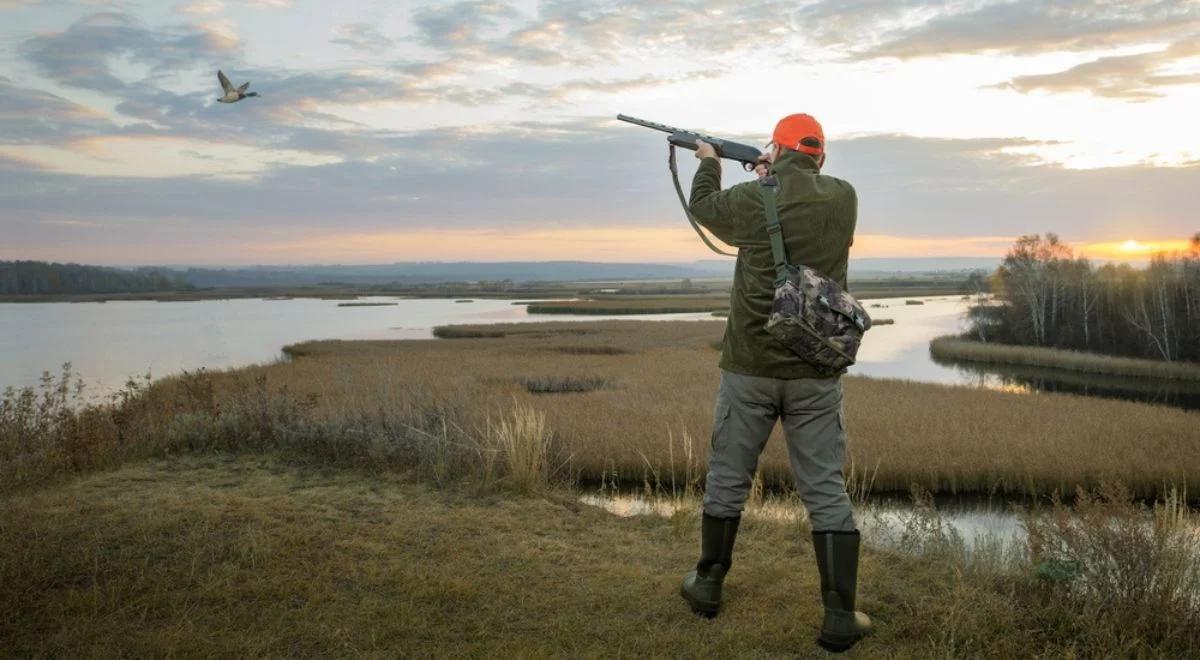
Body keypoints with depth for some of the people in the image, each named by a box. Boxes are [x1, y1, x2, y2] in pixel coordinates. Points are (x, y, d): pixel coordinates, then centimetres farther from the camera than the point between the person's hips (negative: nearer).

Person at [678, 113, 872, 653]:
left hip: (749, 366, -1)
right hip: (815, 372, 1)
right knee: (825, 490, 6)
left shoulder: (749, 200, -7)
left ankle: (708, 585, 29)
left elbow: (703, 208, 15)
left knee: (727, 478, 14)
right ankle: (840, 618, 7)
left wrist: (708, 163, 32)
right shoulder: (844, 198, 0)